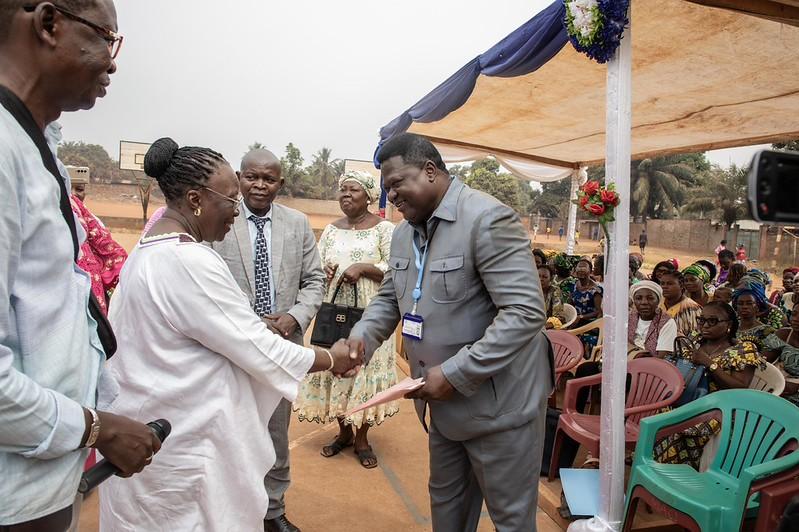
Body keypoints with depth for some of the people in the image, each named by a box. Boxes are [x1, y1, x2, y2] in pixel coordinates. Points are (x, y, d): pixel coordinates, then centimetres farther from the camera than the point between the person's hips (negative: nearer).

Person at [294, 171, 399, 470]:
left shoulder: (384, 228, -2)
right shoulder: (331, 230, 11)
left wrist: (363, 267, -19)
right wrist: (321, 270, -10)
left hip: (369, 314, -4)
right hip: (334, 312, 4)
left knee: (366, 368, 2)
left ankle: (362, 438, 17)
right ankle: (344, 432, 26)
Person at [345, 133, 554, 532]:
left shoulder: (488, 219, -21)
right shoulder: (403, 233, 6)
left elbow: (525, 313, -26)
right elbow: (389, 297, 17)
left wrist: (454, 374, -26)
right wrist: (363, 334, -5)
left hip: (498, 401, -8)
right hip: (446, 402, 8)